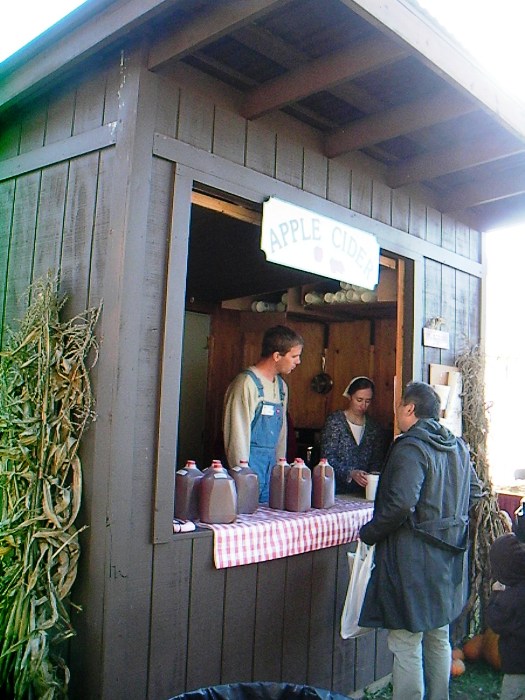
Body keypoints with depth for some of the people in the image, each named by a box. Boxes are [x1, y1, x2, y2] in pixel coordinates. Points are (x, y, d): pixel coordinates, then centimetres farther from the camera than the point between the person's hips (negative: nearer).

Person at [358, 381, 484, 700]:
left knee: (406, 646, 2)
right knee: (439, 639, 22)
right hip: (449, 558, 9)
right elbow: (474, 491, 18)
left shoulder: (410, 448, -19)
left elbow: (400, 504, -28)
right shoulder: (458, 446, 7)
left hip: (414, 560, -9)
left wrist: (368, 534, -14)